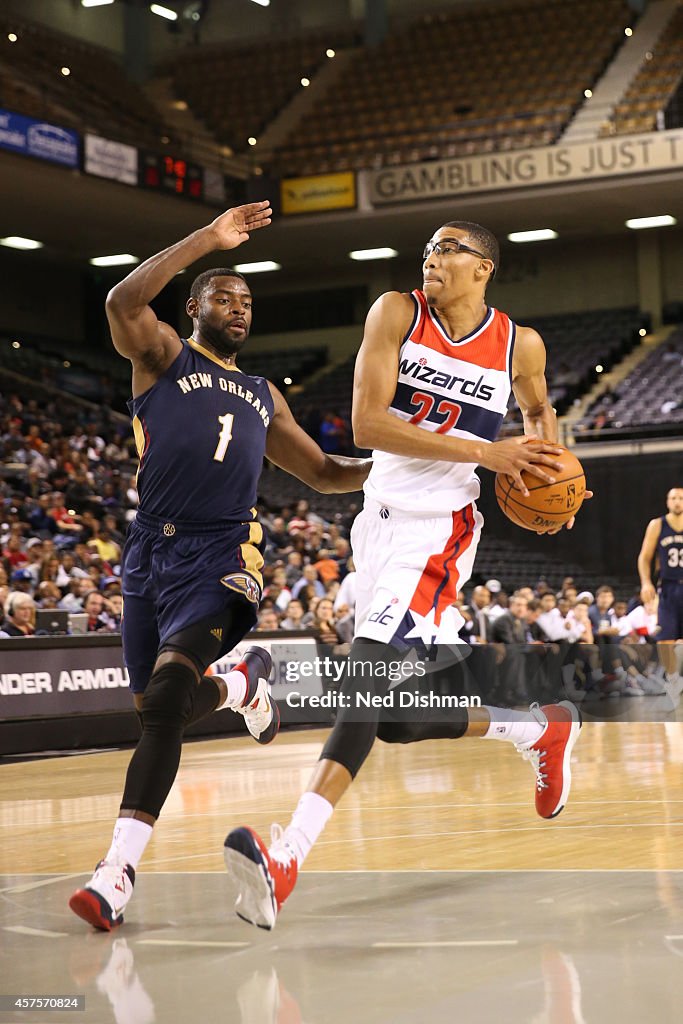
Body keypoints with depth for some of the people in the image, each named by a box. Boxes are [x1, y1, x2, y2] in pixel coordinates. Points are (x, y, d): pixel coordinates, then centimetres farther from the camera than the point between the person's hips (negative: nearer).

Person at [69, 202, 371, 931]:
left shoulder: (263, 397, 26)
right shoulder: (163, 358, 10)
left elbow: (324, 473, 31)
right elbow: (122, 302, -13)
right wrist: (207, 239, -15)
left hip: (220, 558, 0)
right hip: (152, 552, 0)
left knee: (164, 698, -21)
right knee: (161, 708, 7)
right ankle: (243, 683, 34)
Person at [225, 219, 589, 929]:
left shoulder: (519, 346, 2)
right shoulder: (397, 313, 0)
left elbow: (537, 405, 25)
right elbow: (366, 423, -10)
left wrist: (548, 459, 3)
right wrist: (482, 451, -15)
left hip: (438, 526, -4)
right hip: (382, 516, 4)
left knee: (368, 672, -24)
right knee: (399, 720, 8)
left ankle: (286, 859, -33)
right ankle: (541, 731, 34)